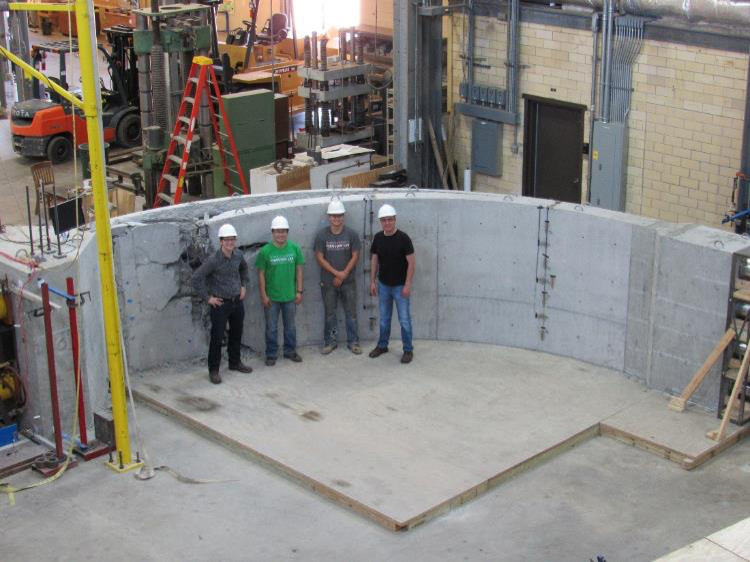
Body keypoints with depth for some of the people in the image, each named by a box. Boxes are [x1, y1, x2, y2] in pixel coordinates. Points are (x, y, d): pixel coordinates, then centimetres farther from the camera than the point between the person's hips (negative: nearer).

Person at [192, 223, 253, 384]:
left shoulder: (238, 255, -1)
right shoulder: (213, 260, -19)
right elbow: (197, 278, -17)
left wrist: (243, 285, 14)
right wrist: (207, 297, -14)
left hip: (237, 301, 6)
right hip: (220, 303, -6)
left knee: (237, 333, 18)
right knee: (217, 337, -2)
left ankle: (235, 362, 36)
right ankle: (213, 370, 8)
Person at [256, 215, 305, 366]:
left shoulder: (295, 248, -4)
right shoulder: (265, 251, -11)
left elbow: (299, 270, 2)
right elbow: (261, 274, -6)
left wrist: (299, 291, 1)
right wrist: (263, 295, -8)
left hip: (290, 296, 2)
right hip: (271, 297, -2)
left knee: (290, 326, 16)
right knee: (271, 328, 9)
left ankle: (290, 351, 31)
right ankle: (271, 354, 21)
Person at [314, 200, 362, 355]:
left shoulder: (352, 234, -4)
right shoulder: (322, 235, -5)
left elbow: (355, 256, -3)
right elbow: (320, 258, -6)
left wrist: (343, 275, -10)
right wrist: (337, 273, -12)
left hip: (348, 282, 0)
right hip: (328, 282, 0)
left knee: (351, 313, 5)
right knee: (330, 313, 9)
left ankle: (353, 342, 16)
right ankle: (330, 342, 20)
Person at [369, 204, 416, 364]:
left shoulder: (403, 238, -15)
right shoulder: (378, 238, 0)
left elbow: (411, 262, -14)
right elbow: (374, 259, 8)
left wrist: (407, 285, -18)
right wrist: (372, 281, 5)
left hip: (400, 285, -5)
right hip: (383, 285, 5)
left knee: (404, 319, 0)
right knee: (384, 318, 15)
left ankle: (408, 350, 10)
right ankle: (382, 346, 30)